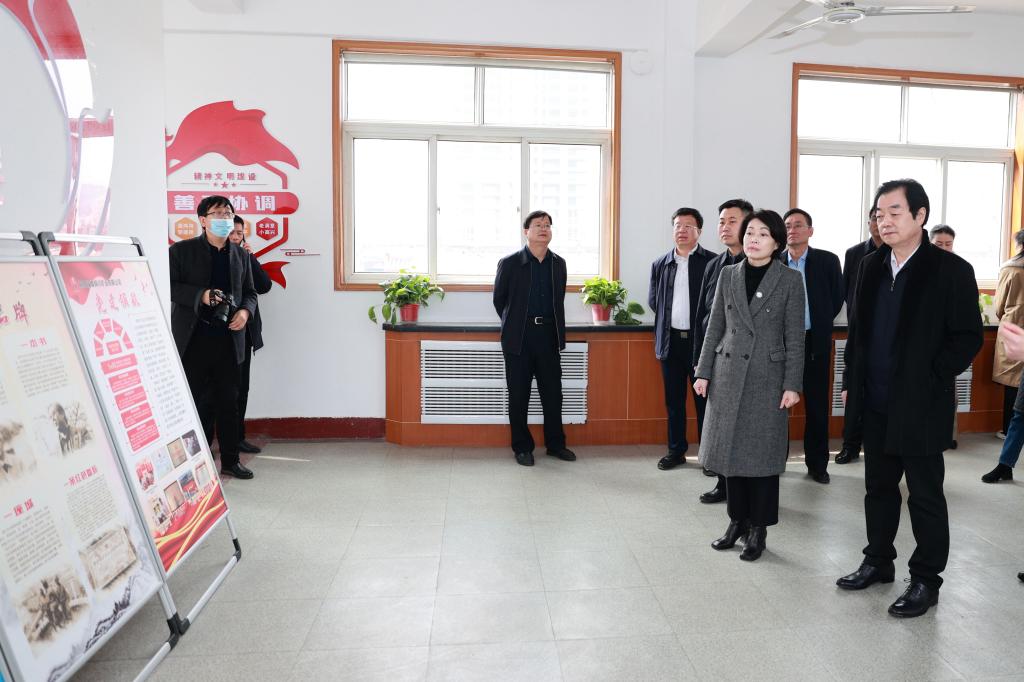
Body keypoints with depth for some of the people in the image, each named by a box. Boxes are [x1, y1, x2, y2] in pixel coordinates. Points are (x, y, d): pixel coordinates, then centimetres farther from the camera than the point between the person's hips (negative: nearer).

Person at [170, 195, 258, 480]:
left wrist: (245, 311, -4)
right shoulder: (181, 250, 0)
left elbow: (250, 292, 17)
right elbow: (169, 286, -5)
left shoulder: (241, 255, 13)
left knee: (228, 402, 10)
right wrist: (201, 295, -19)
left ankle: (230, 460, 19)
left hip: (228, 338, 4)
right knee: (190, 401, 3)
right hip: (193, 338, -4)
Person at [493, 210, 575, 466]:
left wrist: (558, 332, 13)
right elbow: (499, 299, 7)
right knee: (519, 395, 4)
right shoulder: (510, 263, -3)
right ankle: (522, 447, 16)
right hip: (519, 337, -3)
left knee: (552, 392, 7)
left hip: (548, 334, 3)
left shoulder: (558, 263, 8)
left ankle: (555, 443, 22)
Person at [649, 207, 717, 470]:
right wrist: (670, 317, 9)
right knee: (673, 401, 12)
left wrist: (701, 322, -2)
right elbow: (653, 300, 15)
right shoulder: (660, 264, 9)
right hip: (670, 340, 4)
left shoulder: (713, 262, -4)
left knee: (704, 399, 3)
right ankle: (676, 450, 23)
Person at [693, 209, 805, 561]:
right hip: (728, 374, 3)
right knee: (731, 449, 9)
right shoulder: (728, 275, 6)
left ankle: (758, 529, 17)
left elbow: (795, 338, -3)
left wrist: (792, 385, -8)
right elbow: (715, 328, 8)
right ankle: (737, 520, 24)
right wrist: (703, 372, 4)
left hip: (767, 378, -3)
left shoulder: (790, 280, -2)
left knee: (762, 453, 4)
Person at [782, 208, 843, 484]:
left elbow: (837, 298, 10)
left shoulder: (828, 260, 1)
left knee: (817, 405, 6)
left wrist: (820, 323, 11)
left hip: (816, 342, 0)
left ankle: (817, 464, 18)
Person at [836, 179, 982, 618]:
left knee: (925, 495, 6)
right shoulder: (871, 266, 7)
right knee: (878, 488, 17)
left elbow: (969, 337, -9)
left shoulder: (951, 270, -9)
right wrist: (851, 381, 9)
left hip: (920, 406, -5)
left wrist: (930, 380, -14)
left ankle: (926, 580, 20)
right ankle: (878, 562, 32)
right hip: (875, 403, 6)